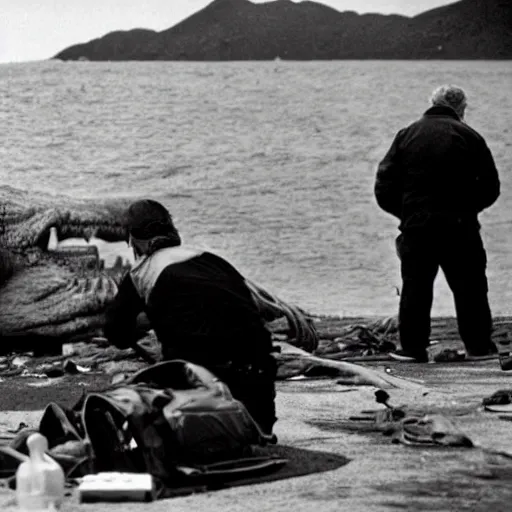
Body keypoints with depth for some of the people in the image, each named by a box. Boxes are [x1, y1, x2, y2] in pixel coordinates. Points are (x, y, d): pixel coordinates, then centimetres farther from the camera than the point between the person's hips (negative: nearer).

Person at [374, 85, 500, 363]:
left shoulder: (407, 135, 5)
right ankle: (478, 346, 8)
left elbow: (384, 188, 3)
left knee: (415, 287, 8)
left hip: (416, 225, 1)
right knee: (469, 286, 7)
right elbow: (490, 187, -1)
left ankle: (412, 347, 7)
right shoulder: (469, 137, 1)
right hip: (460, 226, -1)